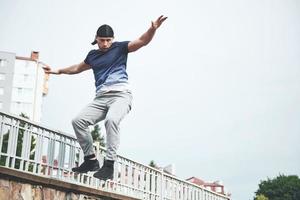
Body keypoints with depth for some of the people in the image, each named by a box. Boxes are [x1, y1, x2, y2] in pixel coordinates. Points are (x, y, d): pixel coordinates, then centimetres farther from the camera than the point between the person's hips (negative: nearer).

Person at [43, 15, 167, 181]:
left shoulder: (120, 48, 10)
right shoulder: (93, 55, 23)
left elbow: (143, 41, -2)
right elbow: (78, 68, 41)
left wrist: (153, 29, -21)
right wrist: (58, 71, 48)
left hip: (120, 94, -6)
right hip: (101, 98, 6)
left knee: (111, 119, -34)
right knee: (78, 121, -10)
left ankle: (109, 165, -35)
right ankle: (91, 160, -2)